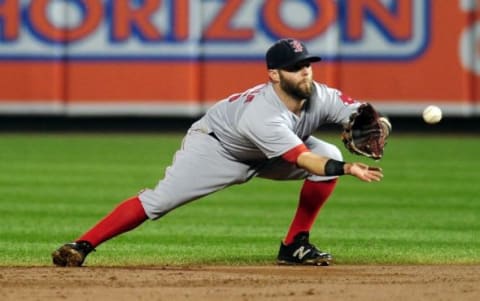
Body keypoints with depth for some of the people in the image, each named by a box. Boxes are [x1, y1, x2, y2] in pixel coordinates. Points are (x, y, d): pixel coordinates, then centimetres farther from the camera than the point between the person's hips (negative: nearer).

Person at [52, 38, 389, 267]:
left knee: (331, 154, -15)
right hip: (217, 146, -6)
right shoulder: (263, 115, -43)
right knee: (158, 201, -18)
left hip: (269, 155, 6)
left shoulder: (320, 96, -23)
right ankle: (81, 246, -12)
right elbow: (304, 160, -51)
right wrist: (348, 168, -65)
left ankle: (295, 245, -5)